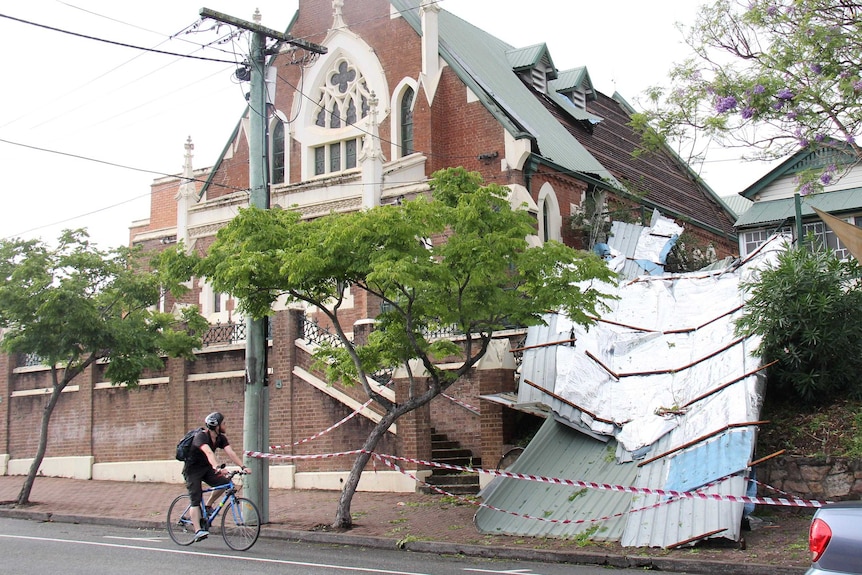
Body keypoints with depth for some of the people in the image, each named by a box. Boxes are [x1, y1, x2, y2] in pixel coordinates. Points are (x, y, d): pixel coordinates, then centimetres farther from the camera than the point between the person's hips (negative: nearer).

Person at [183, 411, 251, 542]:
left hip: (206, 468, 7)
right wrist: (217, 468, -58)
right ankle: (198, 531, -16)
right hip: (192, 470, -6)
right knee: (196, 500, -14)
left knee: (224, 483, -15)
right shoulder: (201, 436, -26)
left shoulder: (221, 438, -4)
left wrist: (243, 467, -28)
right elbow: (209, 453, -43)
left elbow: (231, 453, -14)